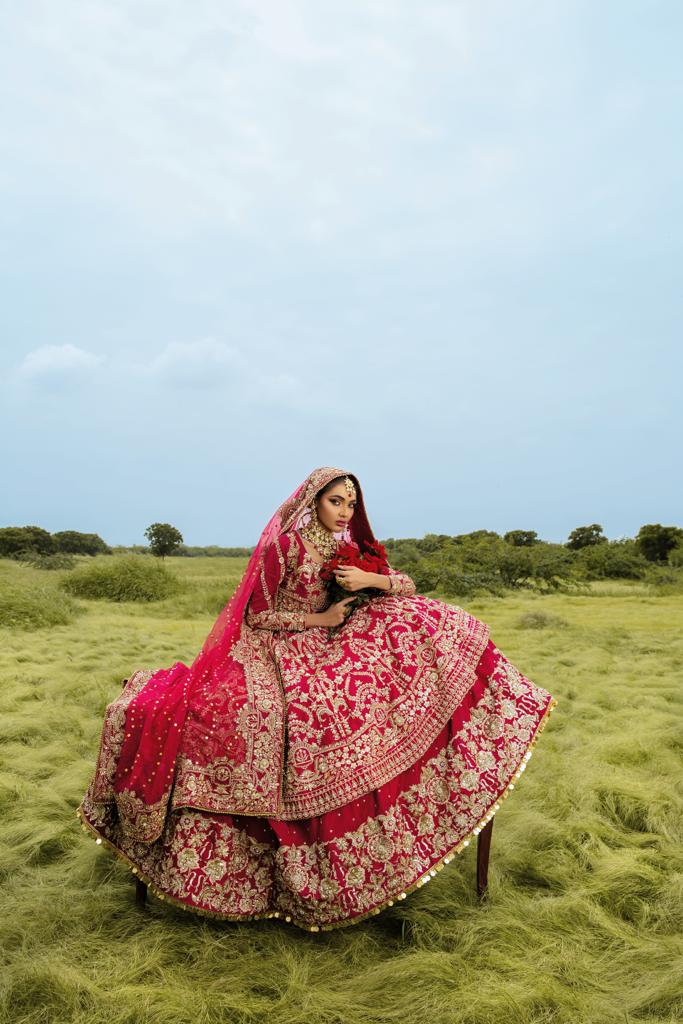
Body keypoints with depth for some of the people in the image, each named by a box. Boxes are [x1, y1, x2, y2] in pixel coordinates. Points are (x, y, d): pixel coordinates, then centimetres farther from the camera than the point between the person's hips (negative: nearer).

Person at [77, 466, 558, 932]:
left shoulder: (349, 548, 5)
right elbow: (256, 616, -11)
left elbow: (408, 587, 4)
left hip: (325, 652, 6)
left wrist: (370, 579, -15)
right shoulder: (284, 545, -13)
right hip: (272, 652, -5)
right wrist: (318, 620, -14)